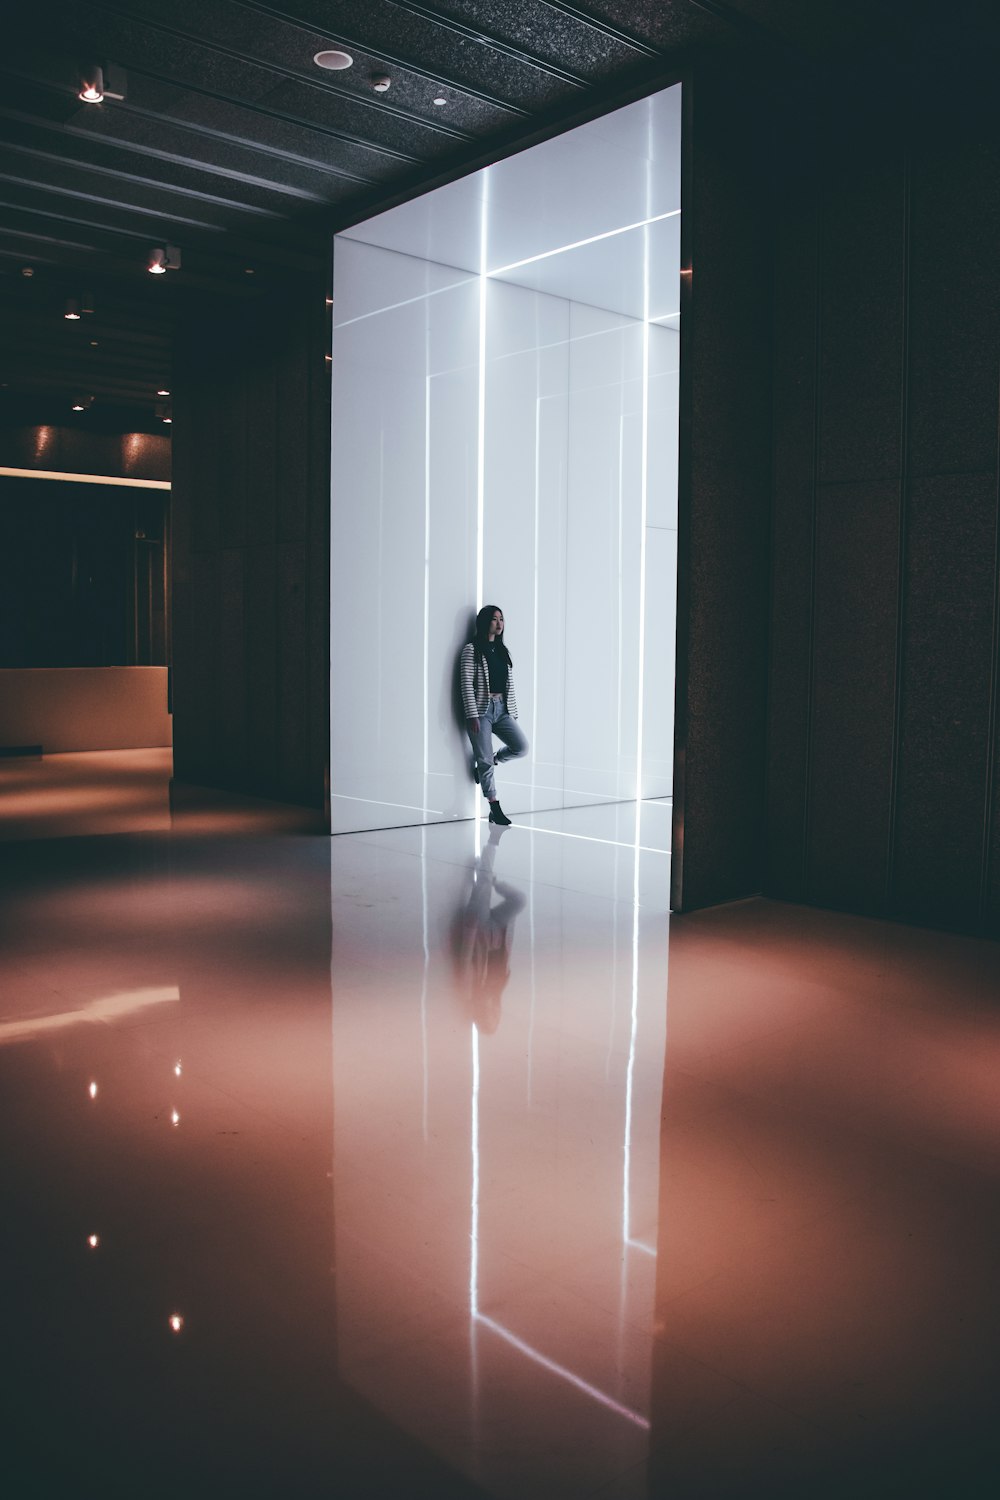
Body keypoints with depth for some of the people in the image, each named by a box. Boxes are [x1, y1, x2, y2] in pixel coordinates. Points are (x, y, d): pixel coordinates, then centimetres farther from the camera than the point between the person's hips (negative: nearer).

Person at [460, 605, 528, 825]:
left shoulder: (503, 651, 16)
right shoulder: (472, 650, -2)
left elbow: (510, 685, 17)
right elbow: (467, 684, -8)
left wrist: (514, 713, 12)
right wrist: (472, 715, -14)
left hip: (502, 709, 6)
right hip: (481, 709, -5)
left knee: (521, 747, -10)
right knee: (485, 761, -4)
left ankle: (486, 764, 16)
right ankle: (495, 808, 5)